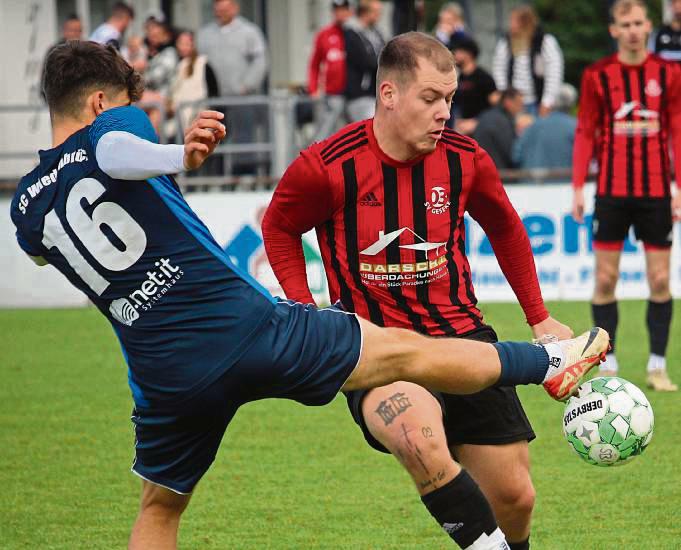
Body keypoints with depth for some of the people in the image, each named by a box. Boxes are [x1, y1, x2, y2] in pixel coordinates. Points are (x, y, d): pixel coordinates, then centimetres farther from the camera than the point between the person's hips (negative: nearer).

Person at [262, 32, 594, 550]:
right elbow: (279, 227, 8)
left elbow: (506, 230, 19)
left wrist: (539, 318, 19)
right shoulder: (327, 167, -13)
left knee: (515, 498, 3)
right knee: (424, 444, -37)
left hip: (461, 336, 4)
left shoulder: (465, 160, -2)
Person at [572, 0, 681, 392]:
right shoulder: (598, 76, 2)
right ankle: (608, 365, 8)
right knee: (606, 278, 0)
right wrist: (578, 187, -2)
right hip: (612, 190, 0)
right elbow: (585, 133, 4)